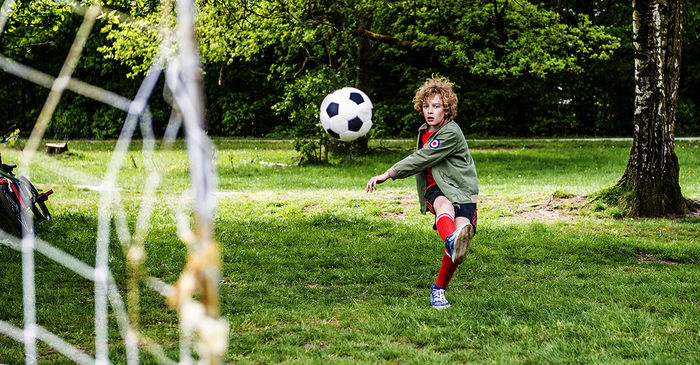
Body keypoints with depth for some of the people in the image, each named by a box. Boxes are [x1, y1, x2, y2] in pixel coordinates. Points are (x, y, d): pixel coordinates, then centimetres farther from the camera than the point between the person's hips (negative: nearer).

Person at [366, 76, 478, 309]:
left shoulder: (451, 133, -12)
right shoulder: (423, 132, 13)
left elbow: (421, 159, -19)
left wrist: (388, 174, -20)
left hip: (462, 190, -4)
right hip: (435, 188, 4)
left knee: (462, 228, -24)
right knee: (445, 207, -33)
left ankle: (439, 289, -8)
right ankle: (452, 241, -70)